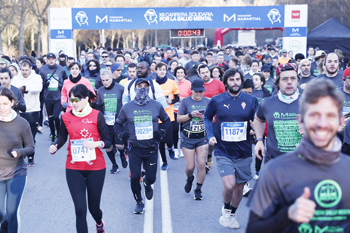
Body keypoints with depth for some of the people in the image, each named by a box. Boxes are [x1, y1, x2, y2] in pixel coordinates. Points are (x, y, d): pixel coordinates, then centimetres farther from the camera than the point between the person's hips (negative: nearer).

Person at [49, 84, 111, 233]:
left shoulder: (96, 116, -6)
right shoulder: (66, 117, 0)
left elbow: (108, 141, -5)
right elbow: (62, 137, 14)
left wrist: (97, 143, -26)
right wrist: (55, 147, -6)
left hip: (96, 168, -1)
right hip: (74, 169, 1)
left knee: (93, 206, 13)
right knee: (80, 210, -4)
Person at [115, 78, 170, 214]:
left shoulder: (156, 106, 1)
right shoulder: (127, 107, 1)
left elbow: (166, 120, 17)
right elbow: (118, 123, 15)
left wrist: (161, 132, 1)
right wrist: (122, 135, -2)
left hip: (151, 149, 0)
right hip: (135, 150, 0)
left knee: (151, 178, 2)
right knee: (134, 177, -3)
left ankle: (147, 184, 41)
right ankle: (139, 202, 22)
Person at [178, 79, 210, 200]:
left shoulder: (207, 102, 6)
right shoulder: (186, 101, 0)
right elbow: (178, 118, 0)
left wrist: (206, 117, -8)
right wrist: (191, 115, -14)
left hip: (203, 137, 1)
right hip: (188, 137, -1)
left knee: (201, 164, -7)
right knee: (189, 166, 0)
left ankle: (198, 190, 11)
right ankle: (189, 179, 36)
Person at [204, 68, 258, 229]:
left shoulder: (251, 100, -1)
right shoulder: (216, 100, -2)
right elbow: (207, 118, 14)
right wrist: (210, 135, -1)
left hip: (243, 153, 2)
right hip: (223, 152, -2)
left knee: (239, 188, 12)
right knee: (229, 186, -17)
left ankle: (232, 214, 38)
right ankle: (226, 209, 16)